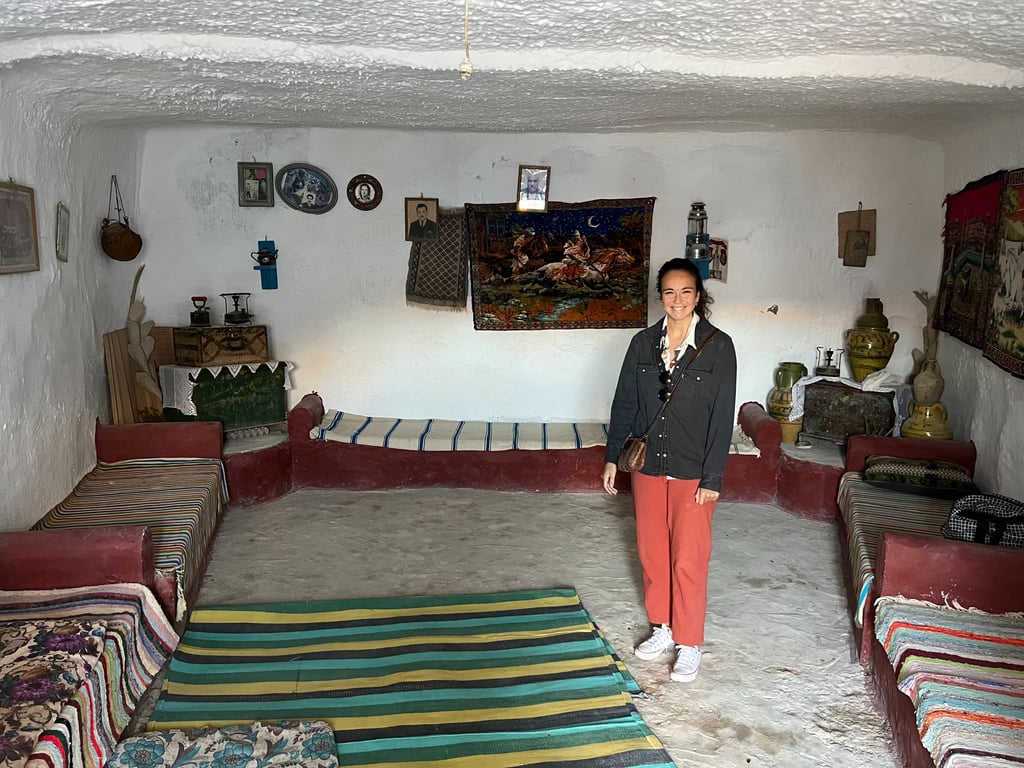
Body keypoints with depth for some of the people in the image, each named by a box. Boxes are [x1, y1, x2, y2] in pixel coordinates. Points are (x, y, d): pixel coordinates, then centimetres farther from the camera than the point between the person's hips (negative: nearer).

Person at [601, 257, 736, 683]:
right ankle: (663, 627, 33)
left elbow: (722, 416, -11)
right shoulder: (644, 342, 1)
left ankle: (689, 644, 19)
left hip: (692, 471, -4)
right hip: (647, 465, 4)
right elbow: (625, 402, 7)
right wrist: (612, 456, 5)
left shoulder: (718, 346, -11)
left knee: (688, 559, 3)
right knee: (652, 551, 15)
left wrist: (712, 478, -13)